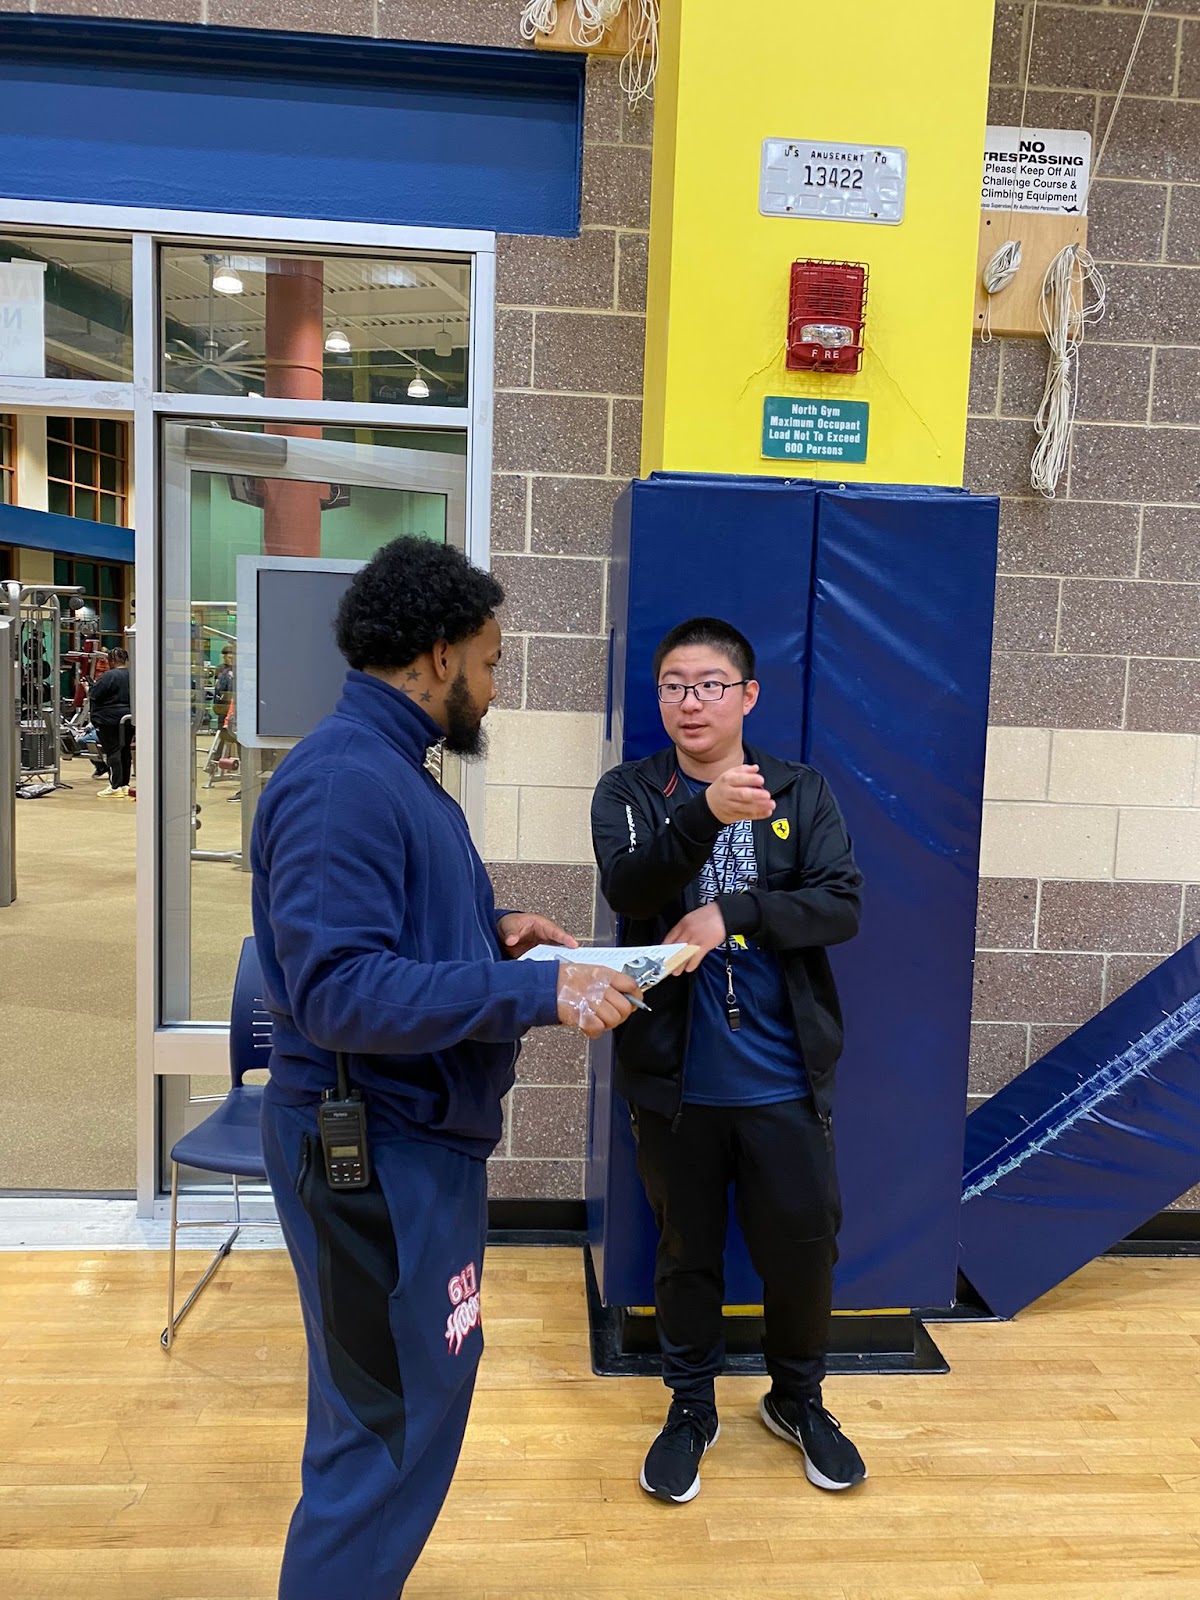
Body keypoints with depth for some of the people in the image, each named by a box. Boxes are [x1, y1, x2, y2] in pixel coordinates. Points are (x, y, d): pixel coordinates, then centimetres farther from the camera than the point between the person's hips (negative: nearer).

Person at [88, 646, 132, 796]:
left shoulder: (109, 676, -15)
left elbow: (93, 695, -12)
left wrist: (88, 687, 8)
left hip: (109, 719, -6)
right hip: (128, 718, 6)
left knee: (112, 751, -4)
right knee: (125, 751, 12)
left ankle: (115, 786, -6)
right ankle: (125, 784, 17)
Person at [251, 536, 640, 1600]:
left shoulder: (391, 770, 10)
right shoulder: (343, 779, -22)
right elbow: (338, 992, -29)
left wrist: (491, 931, 5)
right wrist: (538, 992, -28)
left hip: (418, 1135, 10)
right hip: (374, 1150, -10)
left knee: (389, 1405, 23)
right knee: (395, 1423, 5)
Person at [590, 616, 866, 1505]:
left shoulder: (801, 793, 1)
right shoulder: (630, 793, -2)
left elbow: (842, 905, -9)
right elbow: (628, 889, -21)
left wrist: (730, 914, -21)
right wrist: (707, 812, -37)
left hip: (783, 1078, 1)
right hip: (675, 1077, 0)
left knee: (805, 1243, 13)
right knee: (687, 1252, 16)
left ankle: (797, 1397, 41)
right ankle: (691, 1407, 40)